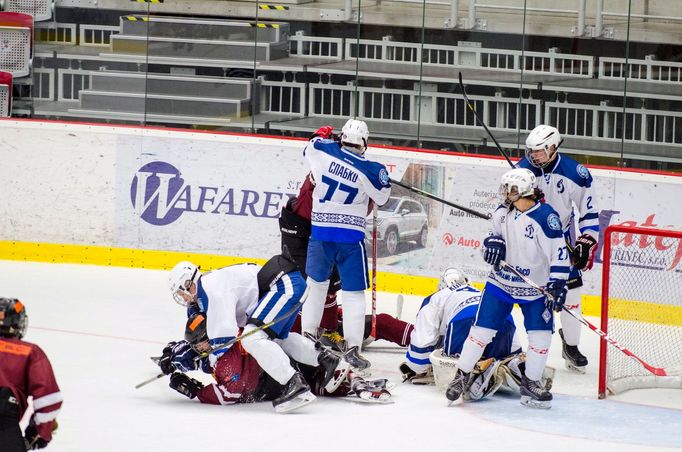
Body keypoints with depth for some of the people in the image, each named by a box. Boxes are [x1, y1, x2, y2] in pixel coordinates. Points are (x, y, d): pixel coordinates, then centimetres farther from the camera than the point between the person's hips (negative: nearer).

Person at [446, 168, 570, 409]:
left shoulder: (546, 217, -21)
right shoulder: (502, 212, -4)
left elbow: (559, 253, -20)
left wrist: (558, 285, -24)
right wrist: (492, 242, -10)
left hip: (535, 288, -3)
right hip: (501, 281, 3)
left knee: (541, 335, -2)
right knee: (482, 329, 0)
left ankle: (531, 383, 14)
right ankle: (462, 375, 12)